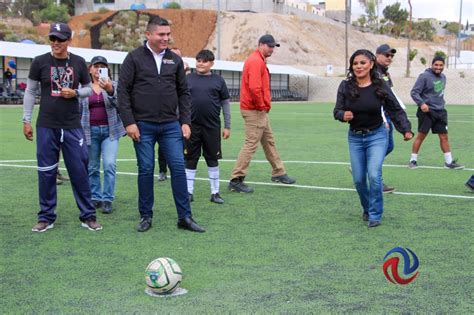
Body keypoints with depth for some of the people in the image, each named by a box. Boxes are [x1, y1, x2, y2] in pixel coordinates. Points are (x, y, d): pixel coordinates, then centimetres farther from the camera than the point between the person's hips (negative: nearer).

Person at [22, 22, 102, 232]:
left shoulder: (79, 63, 3)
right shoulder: (40, 62, 0)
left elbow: (89, 89, 12)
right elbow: (30, 92, 4)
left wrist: (75, 93, -9)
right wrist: (26, 121, 1)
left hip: (72, 126, 1)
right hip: (46, 126, 0)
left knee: (79, 171, 1)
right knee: (46, 172, 5)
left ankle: (88, 216, 10)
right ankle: (46, 217, 15)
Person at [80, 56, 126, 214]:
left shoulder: (113, 85, 4)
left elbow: (120, 103, -12)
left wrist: (110, 90, -30)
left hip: (110, 130, -1)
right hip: (90, 131, 2)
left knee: (109, 164, -12)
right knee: (92, 167, 8)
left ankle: (107, 199, -5)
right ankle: (95, 198, 20)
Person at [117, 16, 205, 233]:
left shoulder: (175, 60, 10)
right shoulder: (134, 58, -1)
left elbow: (183, 93, 13)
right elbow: (123, 91, -3)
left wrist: (185, 121, 4)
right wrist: (129, 122, -10)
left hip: (171, 125, 3)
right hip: (143, 126, -3)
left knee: (178, 168, -1)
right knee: (146, 170, 3)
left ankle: (185, 217, 6)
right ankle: (146, 216, 16)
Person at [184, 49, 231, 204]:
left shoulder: (218, 80, 3)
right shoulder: (188, 79, 3)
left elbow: (225, 103, 6)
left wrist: (227, 126, 3)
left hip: (212, 127, 0)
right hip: (192, 126, 0)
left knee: (213, 159, 7)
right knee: (190, 160, 6)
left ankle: (215, 193, 16)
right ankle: (189, 192, 16)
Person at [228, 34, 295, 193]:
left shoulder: (259, 61, 16)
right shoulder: (256, 61, -17)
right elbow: (254, 88, -27)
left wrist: (264, 105, 11)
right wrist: (262, 106, -17)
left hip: (261, 110, 11)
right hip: (254, 111, -11)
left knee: (269, 142, 19)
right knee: (251, 144, -9)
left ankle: (278, 173, 31)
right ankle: (236, 180, -7)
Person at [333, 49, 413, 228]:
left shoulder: (380, 87, -10)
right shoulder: (345, 87, -7)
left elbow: (396, 110, -6)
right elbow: (337, 111, -5)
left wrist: (406, 130, -17)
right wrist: (343, 115, -28)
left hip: (377, 136, -2)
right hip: (355, 137, 2)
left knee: (374, 175, -16)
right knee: (358, 179, 6)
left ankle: (375, 214, 2)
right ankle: (367, 209, 32)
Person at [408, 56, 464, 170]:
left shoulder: (443, 77, 12)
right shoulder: (424, 76, -10)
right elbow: (414, 92, -13)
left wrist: (441, 104, 17)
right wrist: (421, 103, -25)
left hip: (440, 112, 6)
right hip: (427, 111, -6)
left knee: (444, 137, 6)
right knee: (421, 136, -1)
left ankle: (449, 162, 12)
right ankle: (413, 160, 10)